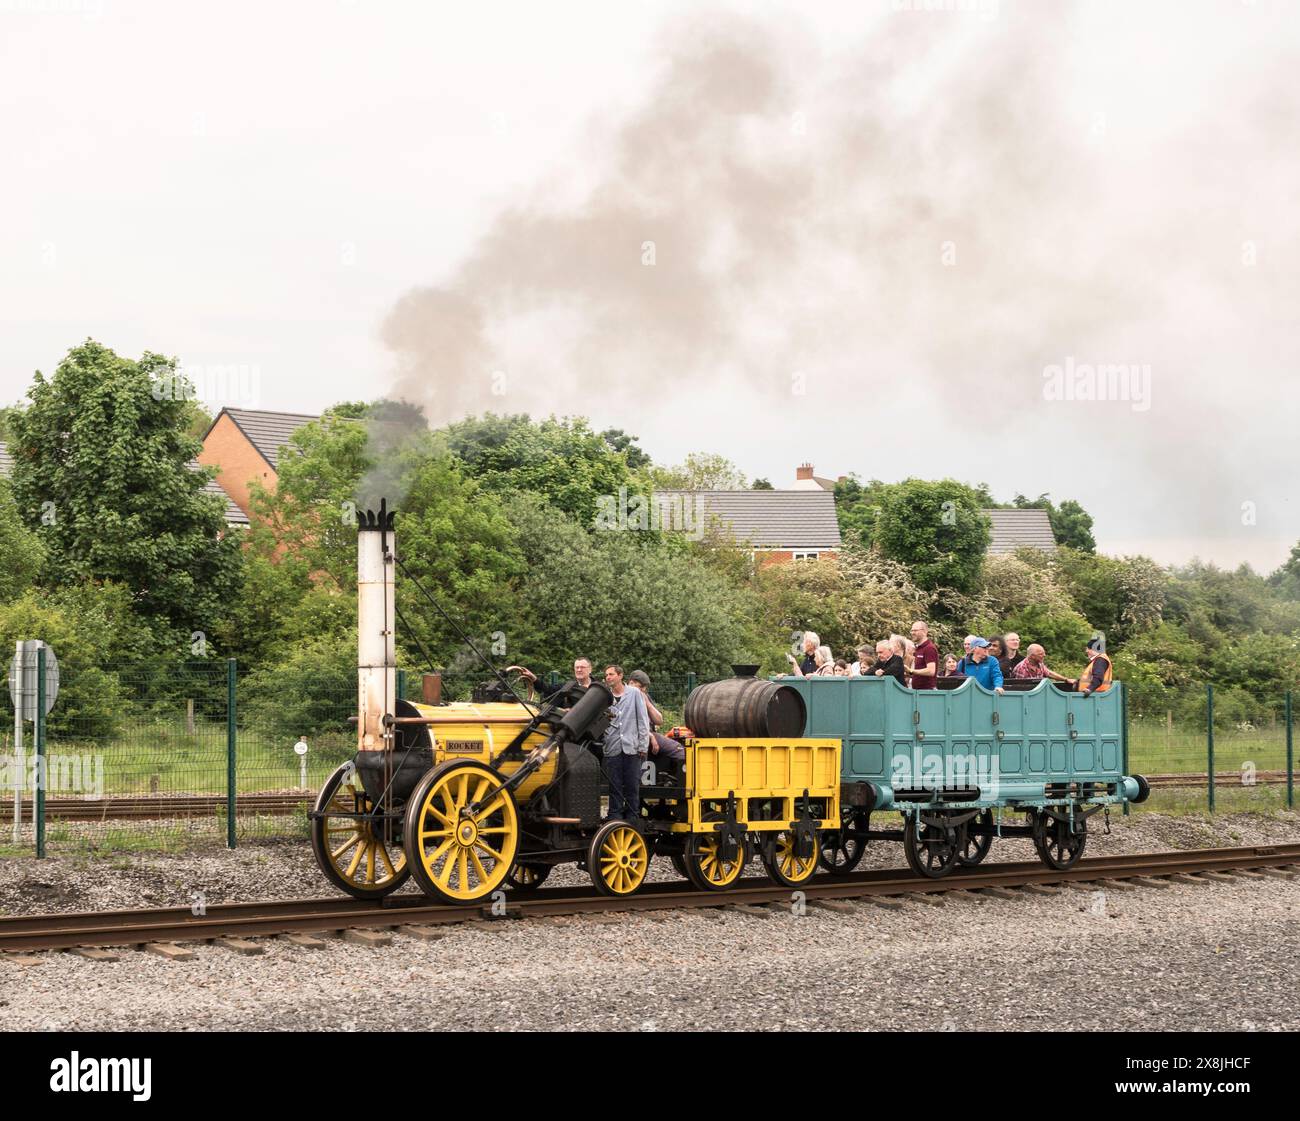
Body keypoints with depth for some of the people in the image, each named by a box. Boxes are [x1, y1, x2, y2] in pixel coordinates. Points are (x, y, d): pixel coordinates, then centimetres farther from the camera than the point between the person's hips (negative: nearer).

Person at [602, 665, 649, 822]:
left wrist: (643, 746, 0)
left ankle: (632, 819, 7)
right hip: (612, 749, 1)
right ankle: (614, 820, 7)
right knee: (615, 787, 2)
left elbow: (643, 719, 4)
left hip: (632, 748, -1)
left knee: (632, 787, 1)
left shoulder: (635, 694, 7)